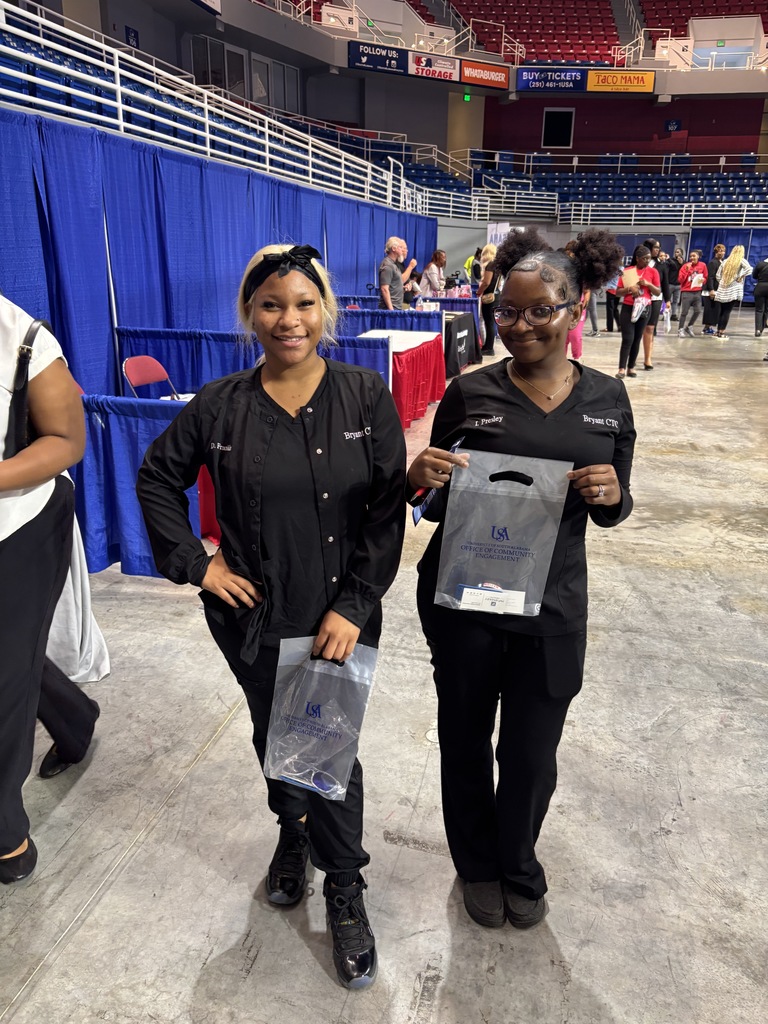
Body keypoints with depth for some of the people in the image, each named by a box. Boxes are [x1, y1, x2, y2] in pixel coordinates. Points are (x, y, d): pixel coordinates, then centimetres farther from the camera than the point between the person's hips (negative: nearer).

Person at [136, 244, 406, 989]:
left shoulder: (365, 397, -8)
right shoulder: (220, 406, -5)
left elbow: (388, 508, -9)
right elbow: (157, 478, 7)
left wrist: (353, 605, -13)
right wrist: (194, 563, -2)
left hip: (340, 618, -2)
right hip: (253, 618, 2)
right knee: (273, 735, 21)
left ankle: (343, 887, 30)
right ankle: (293, 830, 51)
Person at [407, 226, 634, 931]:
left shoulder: (606, 400, -1)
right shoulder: (470, 394, -7)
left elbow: (611, 511, 8)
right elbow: (439, 504, 1)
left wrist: (611, 494, -15)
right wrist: (419, 476, -22)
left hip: (552, 607, 1)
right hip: (462, 600, 0)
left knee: (532, 753, 15)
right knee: (465, 738, 16)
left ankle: (520, 869, 46)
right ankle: (478, 865, 46)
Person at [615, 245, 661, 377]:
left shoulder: (653, 271, 3)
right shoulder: (627, 271, -1)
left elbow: (658, 292, 3)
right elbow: (617, 293, -1)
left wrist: (648, 284, -12)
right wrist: (629, 288, -17)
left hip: (644, 309, 2)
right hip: (628, 308, -2)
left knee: (637, 339, 6)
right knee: (628, 339, -11)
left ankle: (631, 367, 12)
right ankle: (622, 369, -11)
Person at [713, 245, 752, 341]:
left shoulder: (725, 261, 10)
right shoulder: (741, 260, -2)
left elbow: (718, 275, 10)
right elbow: (749, 269, -18)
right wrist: (740, 277, -7)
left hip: (722, 290, 4)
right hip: (733, 291, -4)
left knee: (720, 311, 8)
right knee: (727, 311, -3)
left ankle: (718, 332, 10)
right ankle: (722, 333, -4)